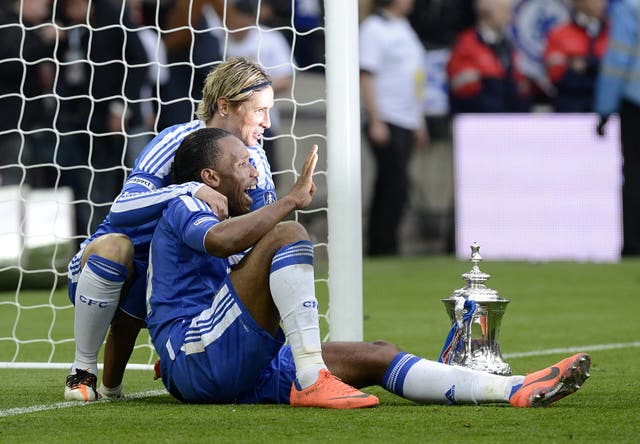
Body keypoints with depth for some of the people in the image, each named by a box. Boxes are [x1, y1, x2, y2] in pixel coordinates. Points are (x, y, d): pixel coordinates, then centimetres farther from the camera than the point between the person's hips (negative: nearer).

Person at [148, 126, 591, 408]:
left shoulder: (215, 215, 31)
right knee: (288, 234, -22)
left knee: (376, 357, -2)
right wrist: (293, 199, -19)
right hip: (194, 361, -9)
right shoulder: (183, 209, -1)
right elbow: (220, 240, -26)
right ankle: (311, 381, -30)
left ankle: (515, 389, -11)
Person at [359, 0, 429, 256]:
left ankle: (377, 248, 13)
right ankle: (384, 246, -8)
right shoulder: (374, 28, -9)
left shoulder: (403, 28, 18)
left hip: (407, 121, 9)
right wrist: (376, 122, -19)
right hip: (386, 122, -9)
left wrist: (419, 120, 22)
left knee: (389, 187, 9)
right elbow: (366, 77, -14)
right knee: (396, 186, -11)